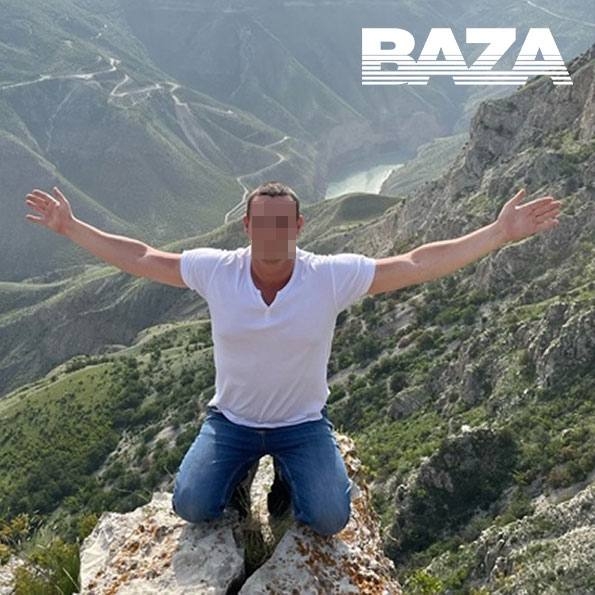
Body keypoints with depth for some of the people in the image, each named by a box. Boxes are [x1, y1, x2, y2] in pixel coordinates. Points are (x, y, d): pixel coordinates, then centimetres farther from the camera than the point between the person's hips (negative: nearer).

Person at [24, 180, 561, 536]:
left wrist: (502, 233, -23)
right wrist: (71, 227, -5)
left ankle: (288, 479, 19)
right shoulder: (215, 270, -15)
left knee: (330, 518, -17)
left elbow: (416, 265, -20)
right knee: (191, 506, -13)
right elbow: (140, 258, -5)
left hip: (304, 423, -1)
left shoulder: (333, 276, -19)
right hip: (231, 419, 1)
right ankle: (240, 472, 22)